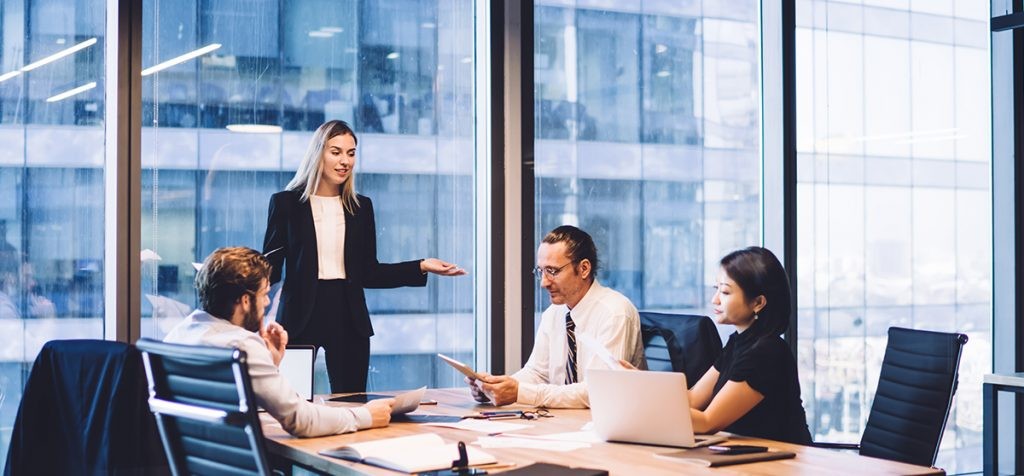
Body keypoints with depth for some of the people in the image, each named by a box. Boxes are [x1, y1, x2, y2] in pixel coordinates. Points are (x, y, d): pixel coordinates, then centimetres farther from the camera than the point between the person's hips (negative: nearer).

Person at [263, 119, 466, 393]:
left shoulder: (361, 207, 12)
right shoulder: (286, 203, 3)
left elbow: (368, 273, 11)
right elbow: (270, 267, 2)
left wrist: (421, 267, 2)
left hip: (348, 318, 3)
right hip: (300, 316, -3)